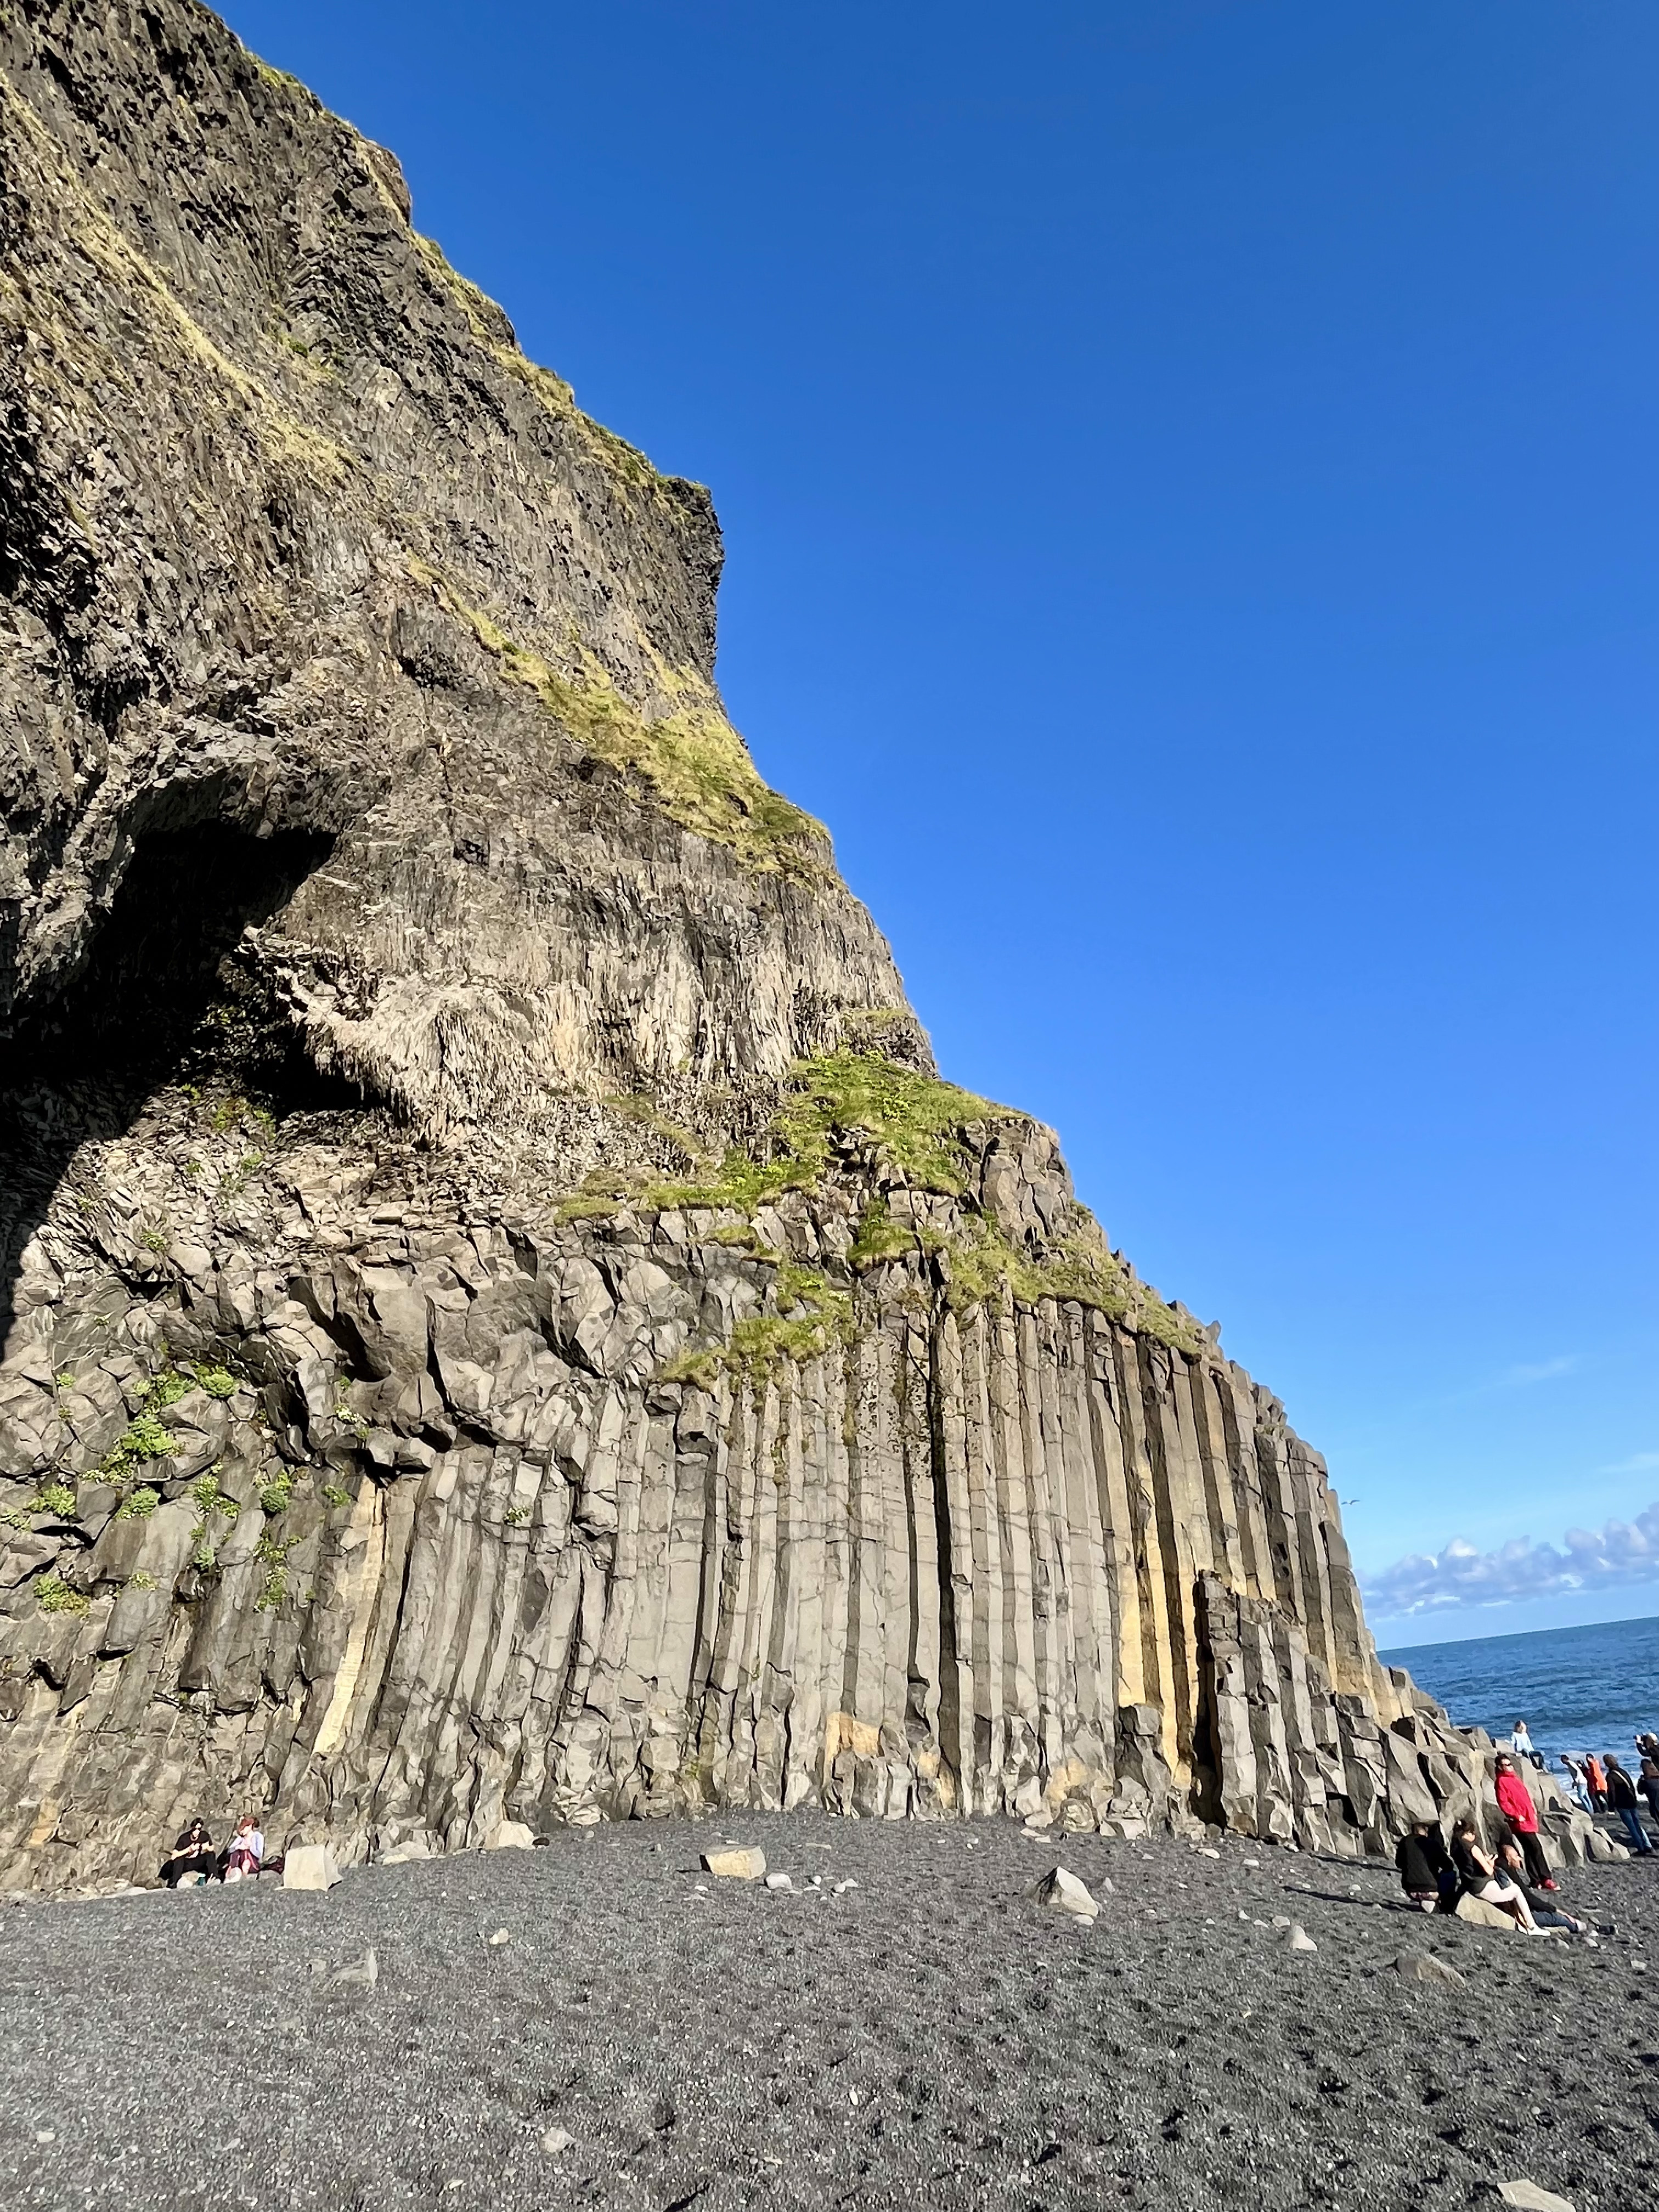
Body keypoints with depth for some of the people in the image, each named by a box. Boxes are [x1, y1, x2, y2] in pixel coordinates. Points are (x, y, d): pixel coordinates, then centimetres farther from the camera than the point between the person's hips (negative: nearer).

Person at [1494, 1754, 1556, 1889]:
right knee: (1536, 1848, -9)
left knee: (1530, 1851, 10)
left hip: (1529, 1820, 8)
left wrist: (1534, 1812, 15)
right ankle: (1546, 1879, -4)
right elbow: (1503, 1803, -14)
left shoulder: (1514, 1778, 17)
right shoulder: (1502, 1781, -9)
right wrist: (1517, 1816, -17)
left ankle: (1537, 1880, 14)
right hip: (1520, 1822, -8)